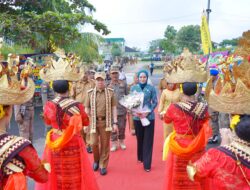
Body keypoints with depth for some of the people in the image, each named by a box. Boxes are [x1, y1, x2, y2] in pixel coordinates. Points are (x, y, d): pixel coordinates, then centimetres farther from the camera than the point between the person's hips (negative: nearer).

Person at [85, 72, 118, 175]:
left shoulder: (110, 92, 0)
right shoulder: (90, 93, 2)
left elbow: (114, 108, 0)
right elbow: (87, 108, 7)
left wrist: (115, 123, -5)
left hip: (106, 122, 0)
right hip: (93, 122, 0)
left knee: (105, 145, 6)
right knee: (94, 143, 0)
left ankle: (103, 166, 22)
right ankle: (96, 160, 29)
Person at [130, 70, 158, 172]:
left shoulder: (151, 88, -3)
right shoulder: (133, 88, 3)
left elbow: (155, 102, -2)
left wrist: (147, 113, -15)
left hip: (149, 117, -2)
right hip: (137, 117, 2)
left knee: (148, 140, 0)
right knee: (139, 139, 14)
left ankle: (147, 164, 8)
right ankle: (140, 158, 35)